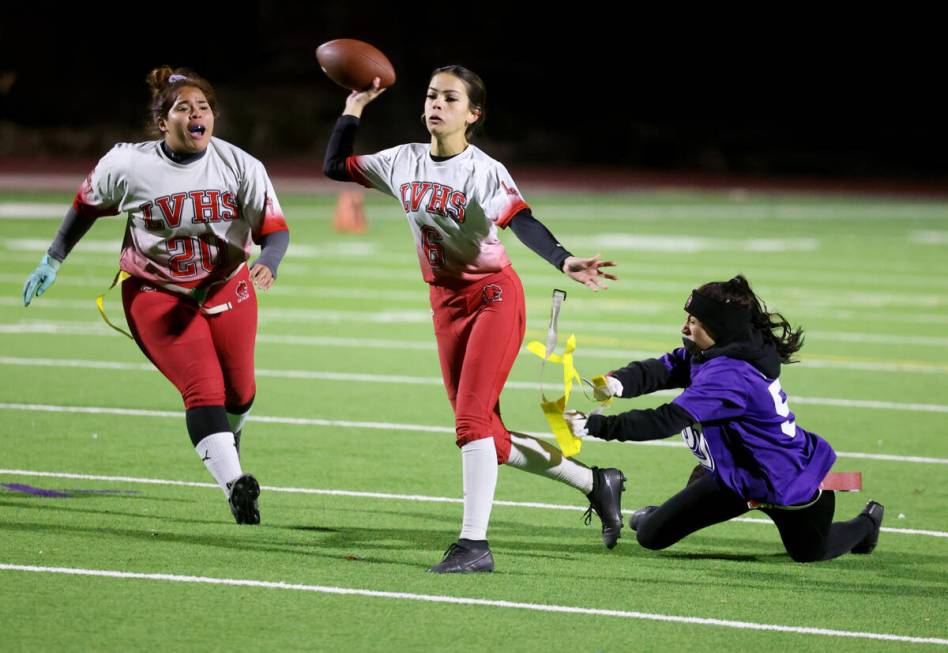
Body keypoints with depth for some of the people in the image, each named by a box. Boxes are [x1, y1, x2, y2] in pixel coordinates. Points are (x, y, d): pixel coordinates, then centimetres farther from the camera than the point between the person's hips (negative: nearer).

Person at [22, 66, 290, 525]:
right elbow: (87, 205, 3)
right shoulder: (127, 165, -15)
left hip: (228, 289, 3)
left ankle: (228, 438, 50)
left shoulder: (239, 166, -14)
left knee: (238, 393, 14)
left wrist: (267, 263, -35)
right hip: (157, 294, -3)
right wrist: (52, 261, 4)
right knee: (203, 388, -20)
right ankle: (233, 483, -29)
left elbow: (275, 229, -13)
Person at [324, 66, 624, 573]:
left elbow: (524, 224, -27)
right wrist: (353, 111, 7)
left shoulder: (484, 171, -13)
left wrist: (563, 261, -43)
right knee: (489, 439, 7)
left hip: (493, 297, -7)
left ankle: (474, 543, -17)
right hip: (446, 303, 7)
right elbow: (335, 168, 15)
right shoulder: (404, 162, 5)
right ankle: (594, 482, 24)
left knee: (471, 419, -18)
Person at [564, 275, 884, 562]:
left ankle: (866, 523, 49)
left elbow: (666, 421, -39)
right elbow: (663, 368, -16)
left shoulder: (729, 375, -35)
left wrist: (595, 426, -40)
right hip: (734, 475, 8)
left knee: (809, 552, 21)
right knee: (651, 535, 3)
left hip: (782, 480, -8)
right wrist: (618, 382, -37)